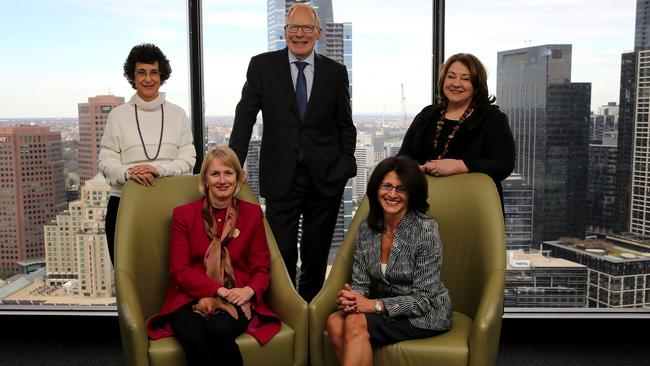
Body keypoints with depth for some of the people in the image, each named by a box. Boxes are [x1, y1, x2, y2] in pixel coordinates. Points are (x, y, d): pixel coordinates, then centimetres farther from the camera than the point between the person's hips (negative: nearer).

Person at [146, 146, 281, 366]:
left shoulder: (253, 213, 9)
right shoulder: (183, 214, 6)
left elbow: (260, 269, 9)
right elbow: (179, 271, 0)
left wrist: (249, 290, -15)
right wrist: (219, 290, -14)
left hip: (236, 299, 1)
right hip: (191, 297, 0)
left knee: (218, 329, -34)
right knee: (193, 336, -35)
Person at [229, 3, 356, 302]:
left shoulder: (335, 72, 5)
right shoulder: (262, 65, 2)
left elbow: (345, 125, 9)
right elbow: (245, 117, 0)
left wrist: (346, 166, 0)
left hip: (325, 176, 2)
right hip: (281, 177, -1)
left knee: (317, 254, 13)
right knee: (281, 254, 3)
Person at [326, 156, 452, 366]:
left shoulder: (426, 229, -17)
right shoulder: (367, 227, -1)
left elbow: (423, 299, -16)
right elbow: (360, 282, 2)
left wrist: (375, 305, -25)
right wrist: (350, 298, -22)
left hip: (425, 314, -5)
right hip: (385, 307, 5)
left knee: (356, 323, -28)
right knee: (335, 322, -23)